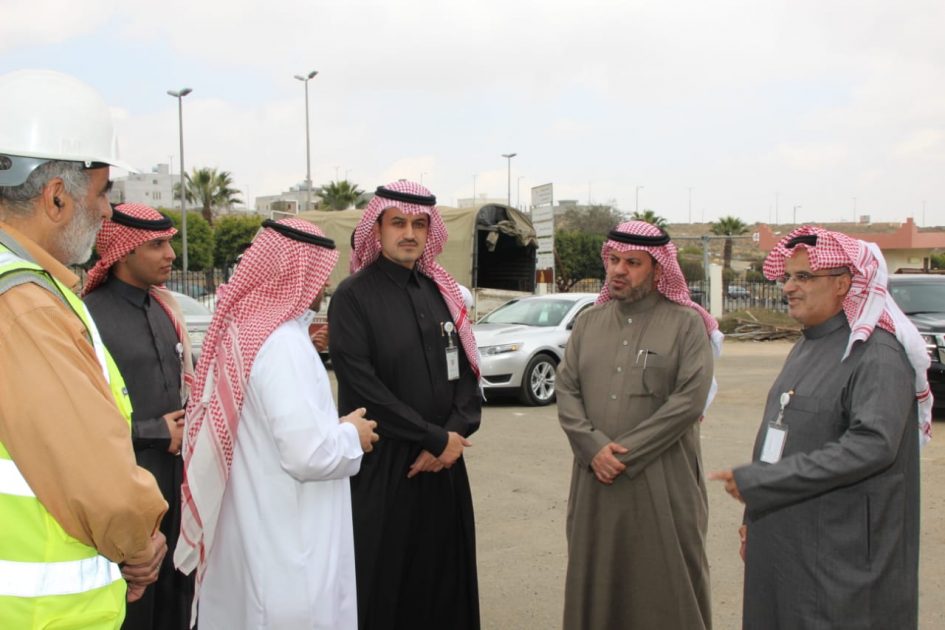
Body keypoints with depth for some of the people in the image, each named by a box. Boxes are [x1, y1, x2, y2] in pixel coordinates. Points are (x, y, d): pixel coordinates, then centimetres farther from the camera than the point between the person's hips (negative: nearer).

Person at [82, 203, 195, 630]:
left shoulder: (165, 306, 9)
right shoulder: (88, 316, -15)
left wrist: (185, 429, -1)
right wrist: (156, 433, -11)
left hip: (176, 478, 6)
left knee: (177, 594, 16)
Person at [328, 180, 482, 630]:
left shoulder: (442, 292, 10)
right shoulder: (352, 297, -7)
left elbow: (466, 370, 7)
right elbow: (362, 385, -15)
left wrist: (456, 432, -11)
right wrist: (437, 438, -13)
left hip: (444, 463, 5)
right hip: (382, 466, -5)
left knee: (445, 580, 12)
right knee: (385, 586, 6)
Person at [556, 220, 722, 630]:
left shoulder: (687, 323, -3)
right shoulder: (589, 322, 11)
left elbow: (690, 400, -12)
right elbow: (566, 390, 5)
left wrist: (626, 453, -14)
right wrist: (593, 447, -11)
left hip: (663, 484, -4)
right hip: (595, 480, 4)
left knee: (665, 585, 5)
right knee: (595, 584, 13)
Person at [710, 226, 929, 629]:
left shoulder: (877, 354, -14)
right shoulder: (806, 349, 14)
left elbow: (872, 445, -26)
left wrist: (757, 481, -23)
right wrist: (754, 518, 14)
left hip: (841, 550, -8)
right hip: (784, 540, 8)